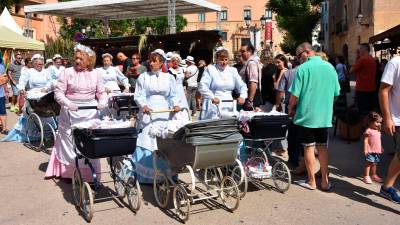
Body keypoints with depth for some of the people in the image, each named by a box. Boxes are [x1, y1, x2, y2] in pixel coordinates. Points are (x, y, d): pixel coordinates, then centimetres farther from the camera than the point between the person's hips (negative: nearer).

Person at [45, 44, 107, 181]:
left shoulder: (96, 74, 6)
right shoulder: (68, 72, -2)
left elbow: (101, 93, 11)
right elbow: (58, 92, -4)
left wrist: (102, 102, -9)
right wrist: (68, 103, -19)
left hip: (90, 113, 2)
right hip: (71, 113, -1)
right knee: (69, 142, 4)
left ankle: (89, 174, 11)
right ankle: (68, 172, 17)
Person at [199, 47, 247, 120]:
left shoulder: (233, 70, 14)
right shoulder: (210, 69, 2)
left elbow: (242, 86, 9)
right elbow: (202, 86, -9)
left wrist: (242, 96, -13)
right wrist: (212, 97, -25)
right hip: (213, 107, -3)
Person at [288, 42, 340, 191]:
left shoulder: (303, 69, -12)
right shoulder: (330, 67, 2)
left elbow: (295, 94, -12)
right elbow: (336, 93, 8)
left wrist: (291, 109, 5)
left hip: (306, 115, -4)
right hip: (325, 116, 5)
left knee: (309, 147, 6)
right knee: (322, 147, 13)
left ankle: (311, 181, 15)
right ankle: (325, 181, 18)